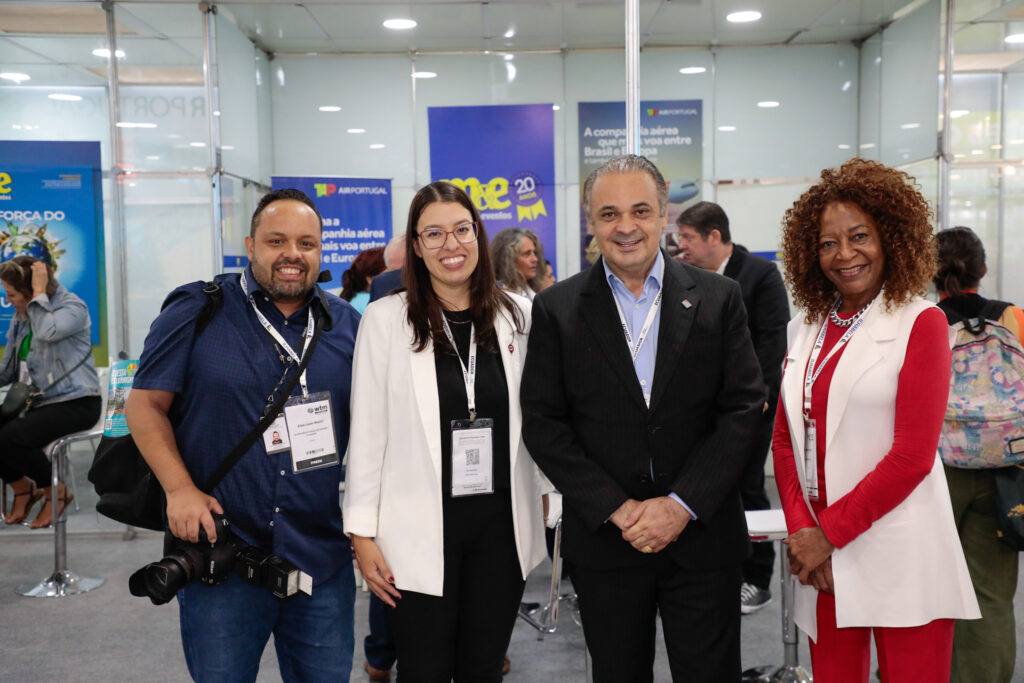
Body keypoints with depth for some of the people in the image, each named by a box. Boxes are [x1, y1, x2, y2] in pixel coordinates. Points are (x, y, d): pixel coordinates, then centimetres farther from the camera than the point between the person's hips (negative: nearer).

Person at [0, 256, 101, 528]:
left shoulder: (73, 307, -10)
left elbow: (47, 332, -33)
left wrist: (39, 291, -21)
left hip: (75, 403, -8)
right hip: (35, 402, 8)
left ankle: (55, 491, -1)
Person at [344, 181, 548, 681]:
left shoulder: (517, 314, 3)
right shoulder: (386, 319, -5)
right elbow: (367, 433, -4)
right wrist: (363, 533, -6)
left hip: (502, 525, 3)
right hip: (419, 533, -2)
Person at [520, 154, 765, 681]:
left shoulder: (718, 298, 1)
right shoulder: (556, 309, 0)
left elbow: (743, 410, -3)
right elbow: (543, 424, -4)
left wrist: (681, 504, -12)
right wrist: (616, 509, -11)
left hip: (702, 535, 0)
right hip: (604, 541, 0)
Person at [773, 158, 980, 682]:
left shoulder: (921, 324, -5)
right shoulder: (804, 330, 10)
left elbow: (912, 456, -11)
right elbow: (784, 441, 9)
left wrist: (829, 532, -10)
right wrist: (802, 531, -5)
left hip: (898, 556, -4)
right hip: (822, 558, 4)